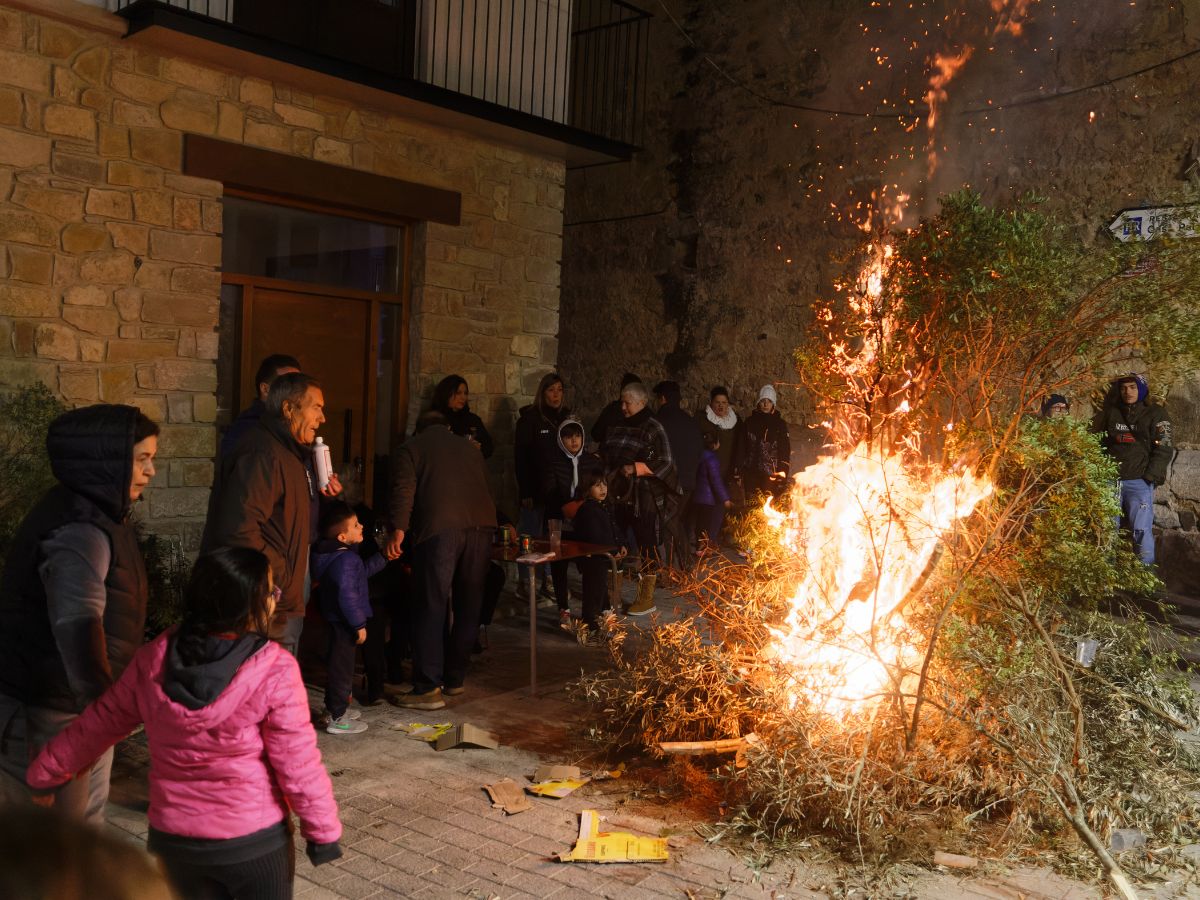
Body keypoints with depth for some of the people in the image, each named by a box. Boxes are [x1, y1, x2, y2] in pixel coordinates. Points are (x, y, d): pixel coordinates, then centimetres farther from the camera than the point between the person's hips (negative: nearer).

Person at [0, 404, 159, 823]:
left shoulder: (98, 515, 5)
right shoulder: (77, 532, -27)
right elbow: (77, 624, -42)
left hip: (83, 702, 10)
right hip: (50, 712, -10)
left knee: (88, 816, 21)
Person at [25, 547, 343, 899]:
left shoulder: (153, 660, -9)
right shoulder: (274, 671, -21)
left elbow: (98, 725, 4)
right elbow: (298, 764, -17)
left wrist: (44, 773, 20)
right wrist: (324, 832, -6)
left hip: (173, 838, 4)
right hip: (256, 839, -4)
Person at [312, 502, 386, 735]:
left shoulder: (345, 555, 7)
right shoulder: (345, 560, -24)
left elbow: (362, 572, 21)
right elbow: (347, 596, -27)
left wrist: (383, 557, 16)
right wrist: (359, 625, -21)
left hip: (337, 620, 10)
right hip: (344, 621, -10)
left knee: (338, 664, 21)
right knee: (342, 666, -2)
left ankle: (336, 706, 35)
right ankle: (337, 719, 6)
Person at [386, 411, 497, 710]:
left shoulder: (411, 449, 15)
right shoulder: (469, 448, 29)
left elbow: (404, 491, -1)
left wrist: (398, 531, -8)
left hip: (440, 528, -4)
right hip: (481, 527, 4)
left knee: (432, 607, -3)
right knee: (468, 606, 13)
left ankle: (428, 688, -5)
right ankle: (455, 678, 22)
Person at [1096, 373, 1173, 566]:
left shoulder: (1155, 414, 2)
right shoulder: (1111, 413, 13)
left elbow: (1163, 449, -3)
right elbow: (1099, 444, 18)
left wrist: (1150, 477, -12)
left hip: (1139, 481, -4)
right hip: (1111, 480, 4)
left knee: (1141, 530, -9)